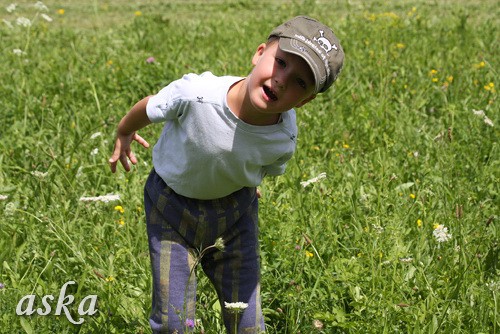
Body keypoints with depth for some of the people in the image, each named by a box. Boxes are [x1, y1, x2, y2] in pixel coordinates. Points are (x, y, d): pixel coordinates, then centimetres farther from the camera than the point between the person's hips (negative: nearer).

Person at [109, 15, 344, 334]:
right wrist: (123, 135, 6)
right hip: (172, 204, -1)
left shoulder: (285, 140, -26)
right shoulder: (195, 94, -37)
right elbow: (148, 108, -14)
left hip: (235, 211, 2)